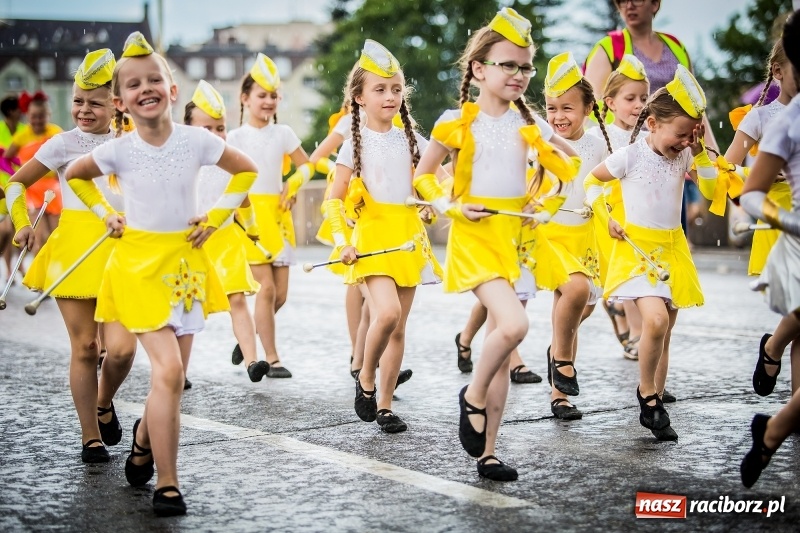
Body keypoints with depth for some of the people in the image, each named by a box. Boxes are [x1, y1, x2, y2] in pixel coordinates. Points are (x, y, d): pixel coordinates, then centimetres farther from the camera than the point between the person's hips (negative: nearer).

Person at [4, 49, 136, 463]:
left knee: (121, 347, -11)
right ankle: (91, 437, 13)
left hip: (120, 252, 1)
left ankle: (104, 403, 22)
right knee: (84, 347, 0)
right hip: (75, 250, -1)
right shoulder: (64, 144, 2)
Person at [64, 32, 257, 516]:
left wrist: (217, 217, -1)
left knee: (172, 376, 8)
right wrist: (105, 214, 2)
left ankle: (144, 442, 39)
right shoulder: (118, 150, -8)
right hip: (139, 264, -2)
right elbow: (75, 176, 13)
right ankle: (167, 485, -7)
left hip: (186, 262, 2)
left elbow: (248, 171, 6)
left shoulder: (197, 140, -8)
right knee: (168, 370, -15)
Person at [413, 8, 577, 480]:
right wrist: (453, 207, -12)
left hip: (510, 236, 5)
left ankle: (487, 452, 14)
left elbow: (569, 169, 9)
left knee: (503, 339, 6)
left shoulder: (527, 123, 6)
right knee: (514, 323, -25)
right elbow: (423, 178, 2)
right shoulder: (459, 122, -5)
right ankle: (473, 396, 3)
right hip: (473, 235, -5)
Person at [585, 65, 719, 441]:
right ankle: (647, 396, -6)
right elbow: (592, 182, 3)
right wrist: (607, 219, -6)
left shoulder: (684, 156, 2)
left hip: (672, 248, 5)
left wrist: (700, 151, -10)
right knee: (655, 320, -25)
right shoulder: (630, 156, -10)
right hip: (637, 247, -5)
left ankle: (654, 404, 21)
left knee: (663, 334, 9)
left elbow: (711, 191, -5)